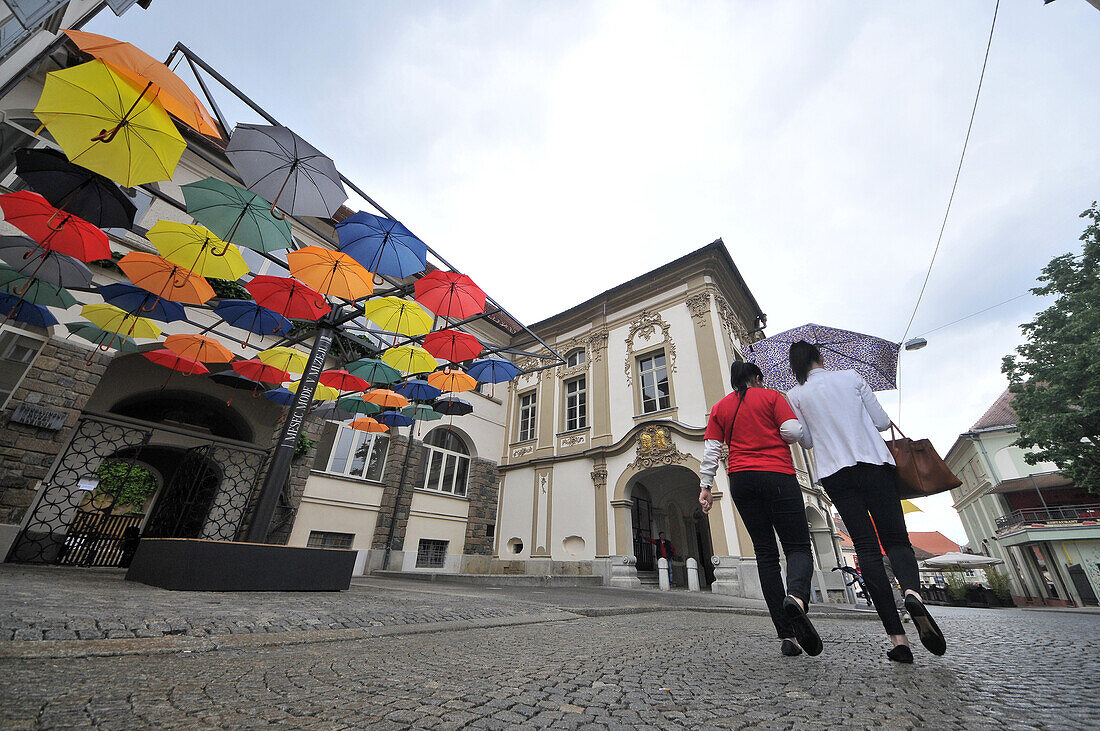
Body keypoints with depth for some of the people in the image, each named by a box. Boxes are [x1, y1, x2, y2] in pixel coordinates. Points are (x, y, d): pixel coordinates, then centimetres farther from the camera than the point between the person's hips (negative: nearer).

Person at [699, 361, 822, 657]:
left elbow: (711, 450, 6)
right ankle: (796, 597, -31)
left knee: (765, 552, 7)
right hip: (778, 475, -3)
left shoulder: (720, 407, 14)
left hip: (741, 480, 3)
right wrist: (773, 436, 16)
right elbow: (792, 431, -6)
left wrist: (705, 486, 6)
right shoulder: (771, 396, 6)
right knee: (797, 546, 1)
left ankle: (787, 635, 4)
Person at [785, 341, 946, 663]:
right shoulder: (852, 377, 7)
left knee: (866, 548, 0)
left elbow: (807, 440, 7)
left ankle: (897, 638, -4)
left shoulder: (796, 395, 4)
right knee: (896, 539, 7)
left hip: (835, 474, 0)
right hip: (874, 464, 1)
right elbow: (882, 422, 7)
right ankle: (913, 592, -25)